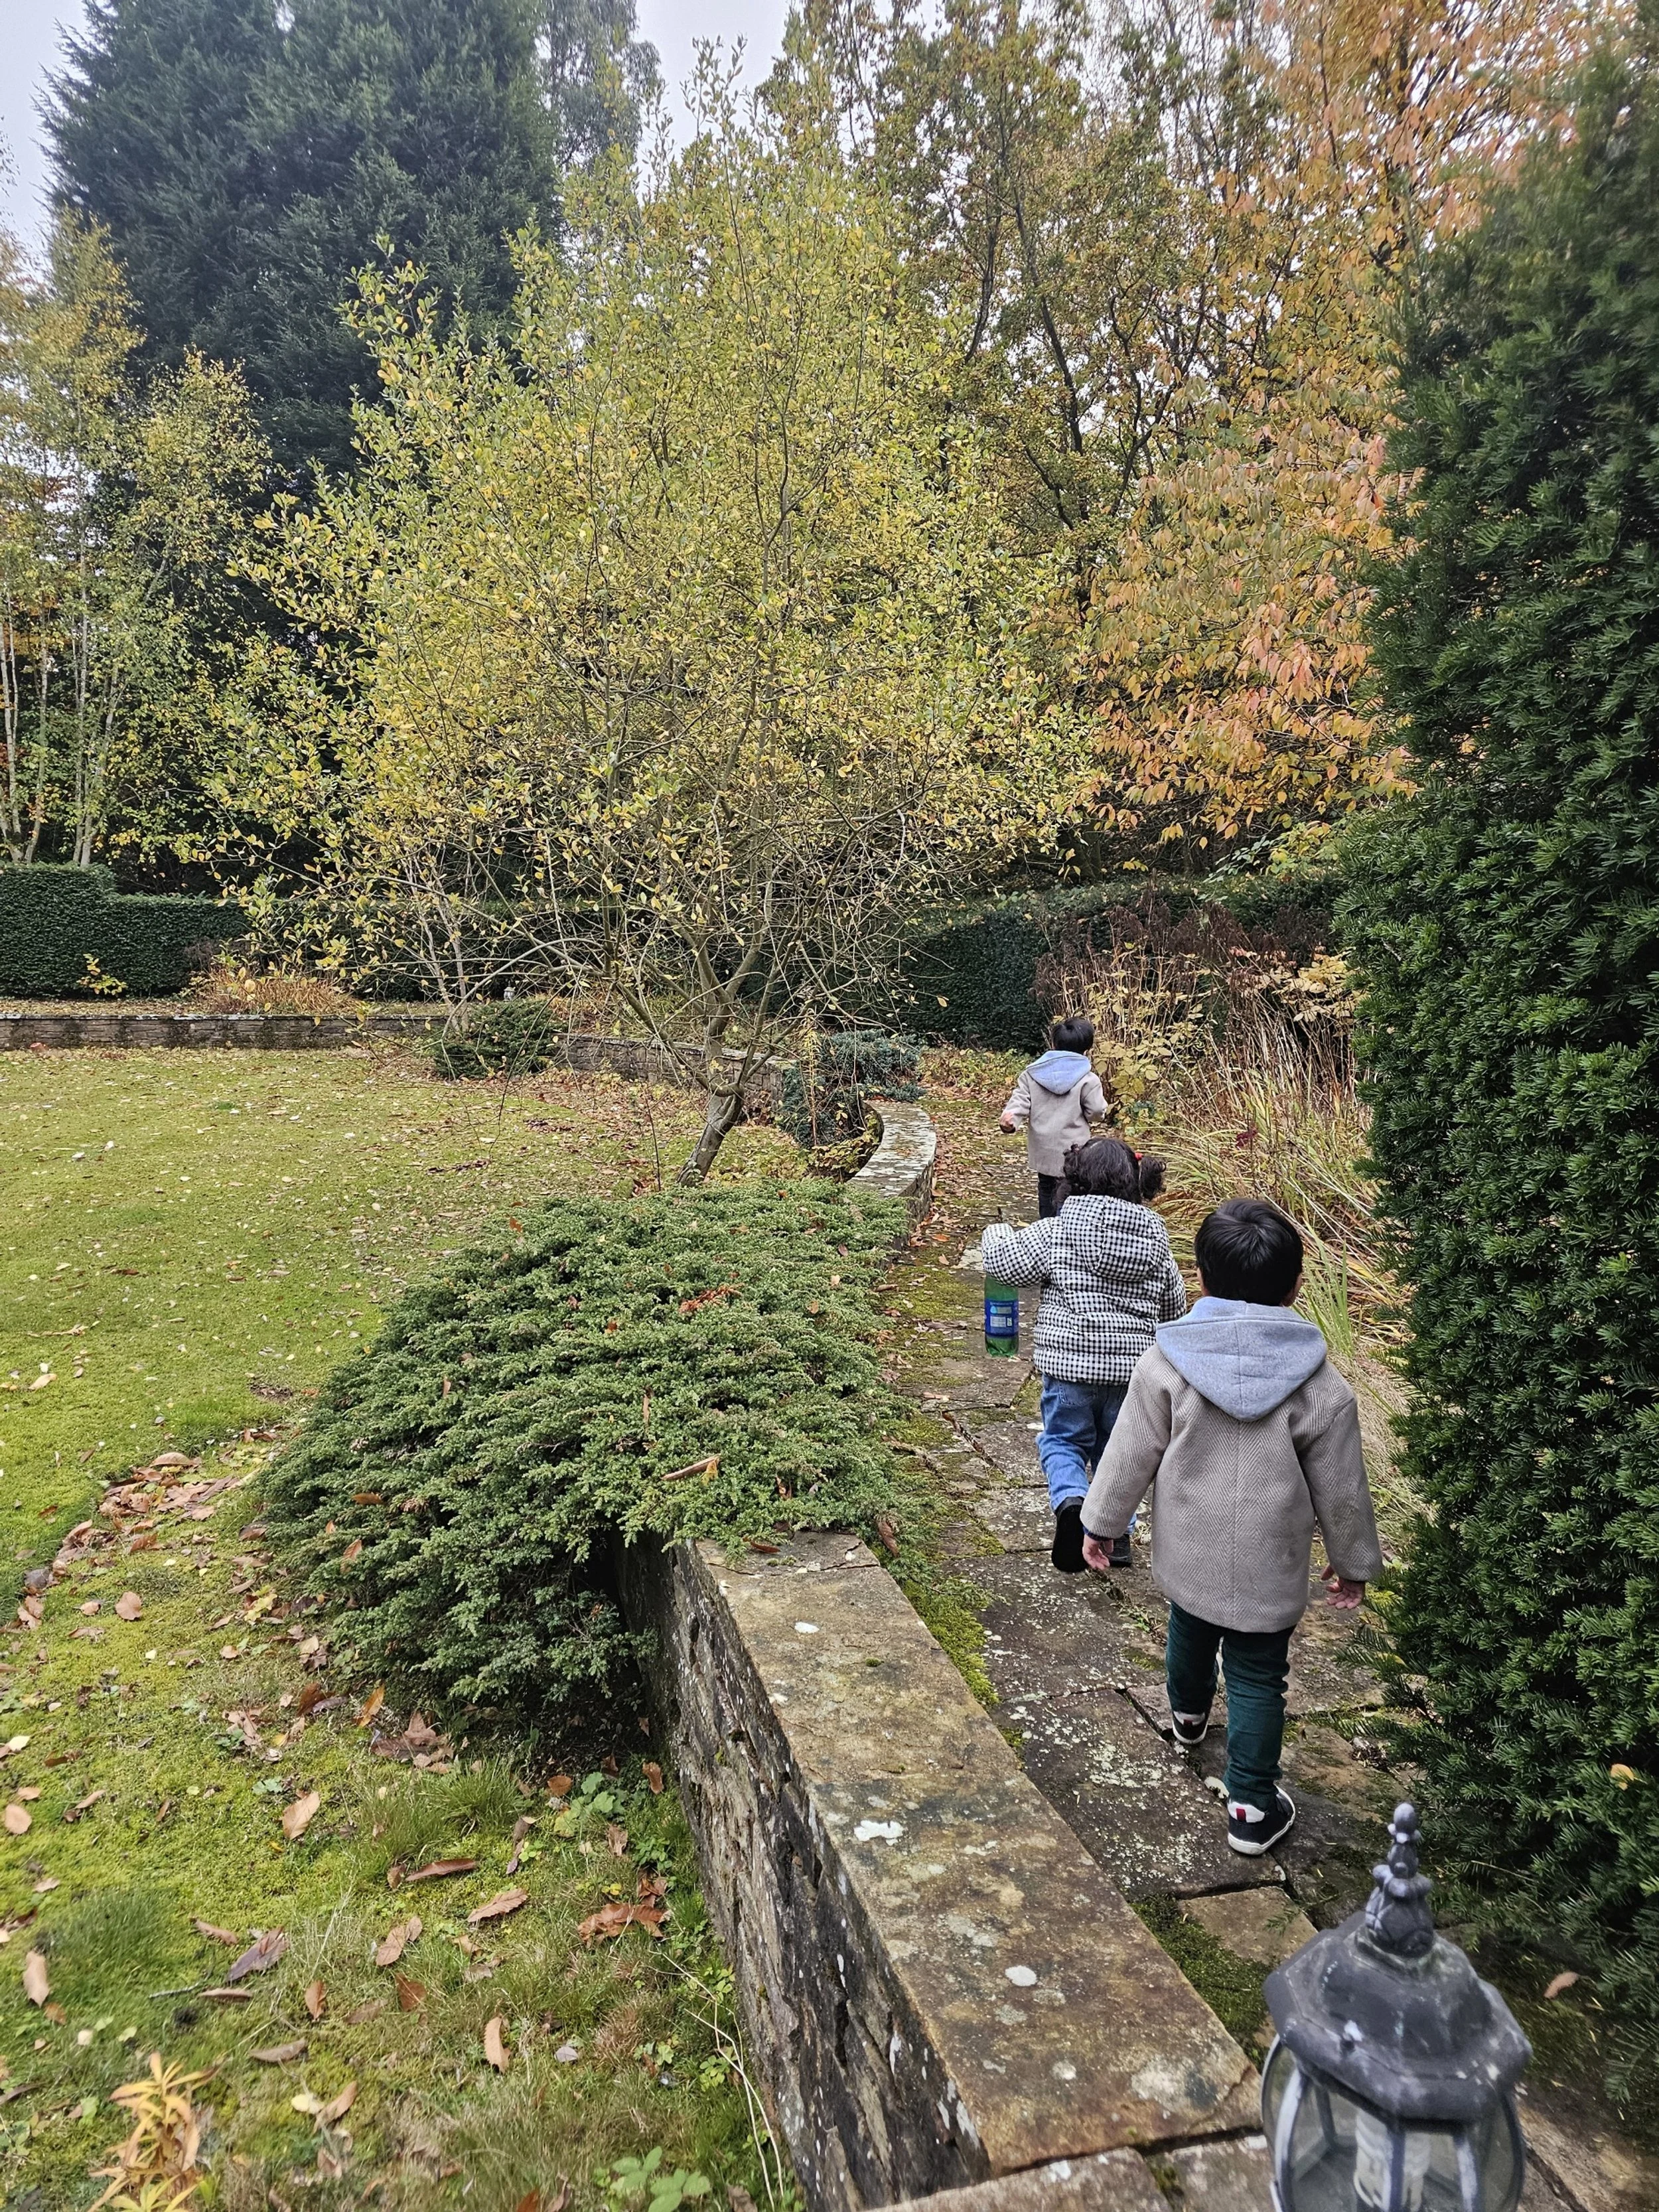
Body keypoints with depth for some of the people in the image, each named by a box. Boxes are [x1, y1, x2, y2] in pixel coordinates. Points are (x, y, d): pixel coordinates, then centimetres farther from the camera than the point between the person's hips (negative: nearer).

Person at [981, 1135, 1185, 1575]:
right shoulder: (1156, 1241, 4)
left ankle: (1071, 1502, -14)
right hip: (1132, 1368, 3)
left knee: (1062, 1441, 13)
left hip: (1069, 1364, -3)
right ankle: (1117, 1533, 24)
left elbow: (1004, 1261, -4)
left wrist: (996, 1233, 17)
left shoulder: (1056, 1232, -11)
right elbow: (1175, 1307, 14)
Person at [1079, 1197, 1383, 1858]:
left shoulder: (1167, 1362, -17)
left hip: (1187, 1554, 3)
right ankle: (1252, 1808, 20)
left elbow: (1130, 1455, -8)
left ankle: (1188, 1712, 56)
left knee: (1190, 1631, 29)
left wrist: (1102, 1520, 7)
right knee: (1258, 1678, 13)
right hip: (1269, 1571, -2)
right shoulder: (1320, 1387, -17)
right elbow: (1340, 1490, -7)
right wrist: (1353, 1562, 10)